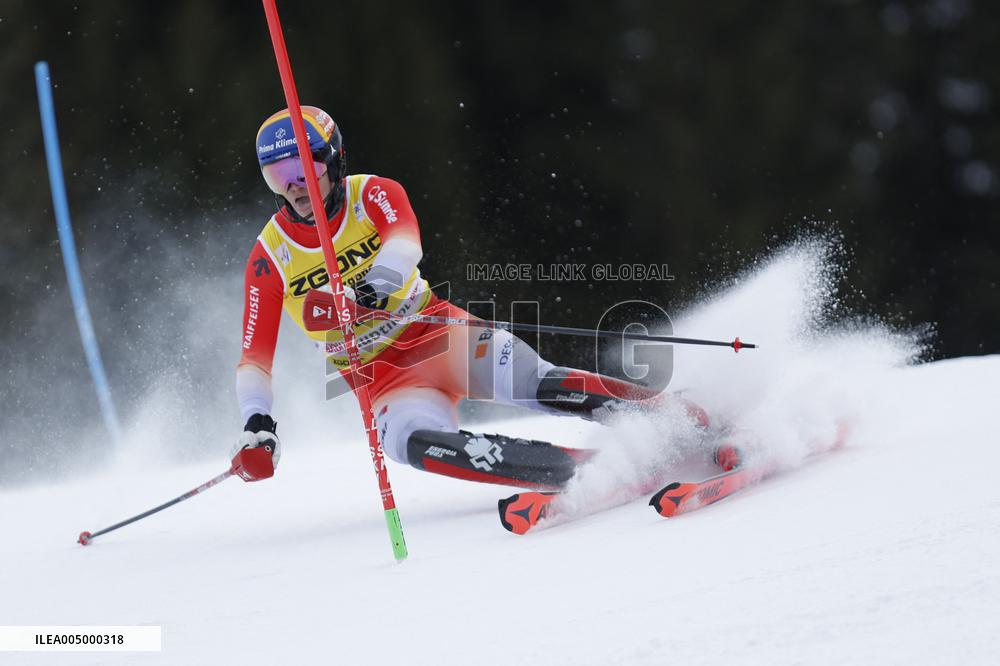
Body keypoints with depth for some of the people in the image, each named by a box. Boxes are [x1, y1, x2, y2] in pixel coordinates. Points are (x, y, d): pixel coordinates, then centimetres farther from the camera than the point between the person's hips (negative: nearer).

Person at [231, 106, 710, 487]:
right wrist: (257, 422, -20)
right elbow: (254, 357, -3)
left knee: (527, 380, -27)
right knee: (418, 441, -33)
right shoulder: (270, 258, -3)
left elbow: (404, 245, -28)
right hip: (381, 375, 0)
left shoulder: (373, 195, -6)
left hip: (438, 331, 0)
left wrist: (368, 288, -49)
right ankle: (573, 471, -43)